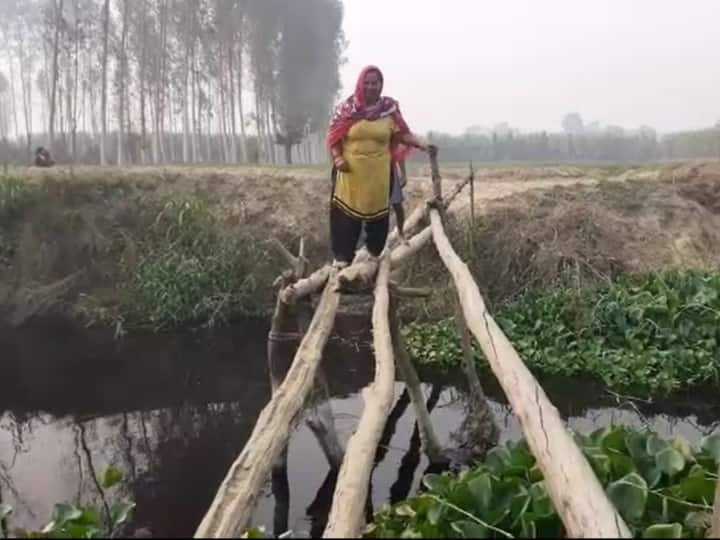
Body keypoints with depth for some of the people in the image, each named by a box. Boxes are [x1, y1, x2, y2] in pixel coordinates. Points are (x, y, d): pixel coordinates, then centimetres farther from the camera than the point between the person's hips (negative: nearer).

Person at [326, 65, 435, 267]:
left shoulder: (390, 108, 3)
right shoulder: (347, 108, 0)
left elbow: (402, 134, 2)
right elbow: (334, 135, 3)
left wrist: (423, 145, -11)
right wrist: (337, 157, -11)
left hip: (379, 173, 1)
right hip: (351, 171, -1)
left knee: (377, 212, 7)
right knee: (346, 213, -2)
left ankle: (376, 253, 23)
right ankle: (342, 256, 4)